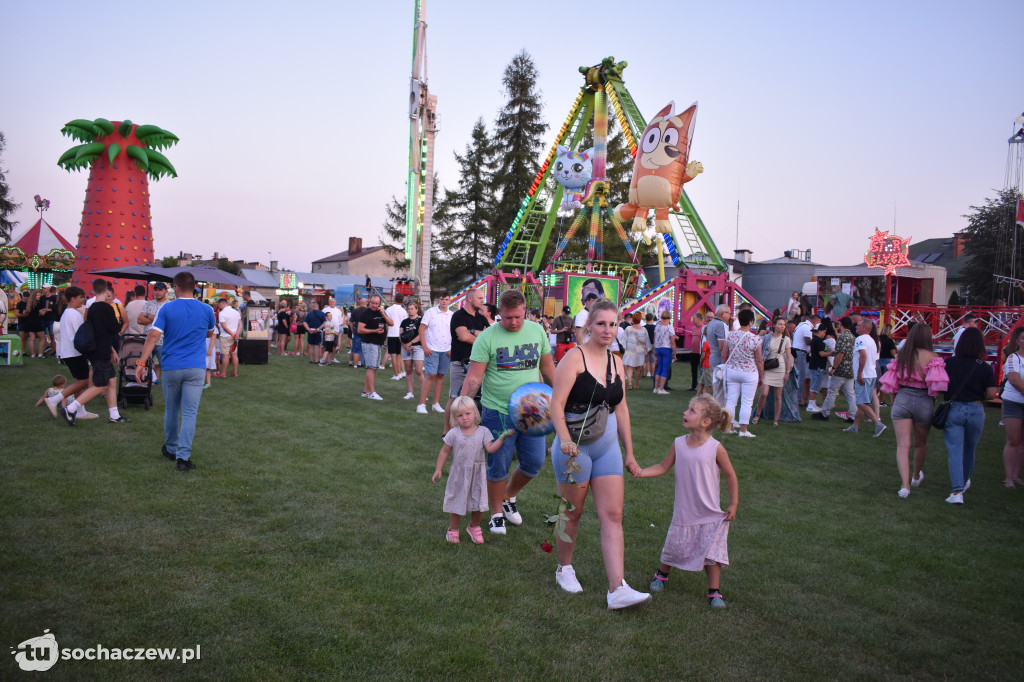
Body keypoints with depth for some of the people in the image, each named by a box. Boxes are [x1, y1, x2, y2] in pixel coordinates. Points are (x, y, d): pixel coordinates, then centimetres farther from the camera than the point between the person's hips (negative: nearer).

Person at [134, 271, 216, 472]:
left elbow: (153, 336, -9)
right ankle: (183, 457, -8)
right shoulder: (206, 310, 3)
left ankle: (171, 449, 34)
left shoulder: (167, 309, -1)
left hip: (171, 367, 1)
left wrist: (142, 362, -8)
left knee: (171, 410, 18)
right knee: (189, 413, -2)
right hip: (196, 368, 0)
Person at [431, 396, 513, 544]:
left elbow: (491, 449, -14)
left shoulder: (483, 432, -4)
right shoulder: (454, 434, -6)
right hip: (459, 474, -1)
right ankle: (453, 529, 29)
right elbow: (444, 451, 3)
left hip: (477, 474, 1)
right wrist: (438, 469, 1)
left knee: (479, 504, 5)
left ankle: (474, 527, 31)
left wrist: (502, 437, -24)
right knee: (456, 504, 8)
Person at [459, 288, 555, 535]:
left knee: (534, 462, 8)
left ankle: (509, 497, 35)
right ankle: (496, 513, 26)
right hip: (498, 413, -4)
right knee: (499, 467, 5)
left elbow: (547, 366, 14)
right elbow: (474, 378, -12)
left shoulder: (537, 331, 3)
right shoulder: (487, 338, -10)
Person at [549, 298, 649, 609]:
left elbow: (621, 409, 15)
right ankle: (564, 569, 32)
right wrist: (566, 440, -30)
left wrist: (629, 452, 15)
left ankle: (617, 589, 0)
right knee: (573, 512, 9)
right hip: (575, 446, -5)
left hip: (607, 446, 6)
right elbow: (556, 404, -16)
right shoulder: (575, 358, -11)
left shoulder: (615, 362, 9)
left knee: (613, 516, 0)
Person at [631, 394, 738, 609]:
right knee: (674, 548, 13)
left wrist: (733, 504, -2)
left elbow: (730, 476, -3)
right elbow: (663, 466, 6)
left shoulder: (716, 448, -13)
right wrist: (642, 472, -9)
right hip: (684, 512, 2)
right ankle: (662, 575, 39)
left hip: (710, 515, -2)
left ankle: (714, 591, 15)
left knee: (711, 553, -1)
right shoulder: (679, 444, -5)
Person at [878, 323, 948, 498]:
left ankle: (905, 484, -13)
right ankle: (916, 476, 41)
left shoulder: (901, 355, 3)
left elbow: (892, 384, 7)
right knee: (921, 444, 20)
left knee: (903, 445, 0)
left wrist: (893, 405, 17)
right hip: (924, 401, -1)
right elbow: (937, 385, -14)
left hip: (902, 399, 1)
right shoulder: (932, 356, -8)